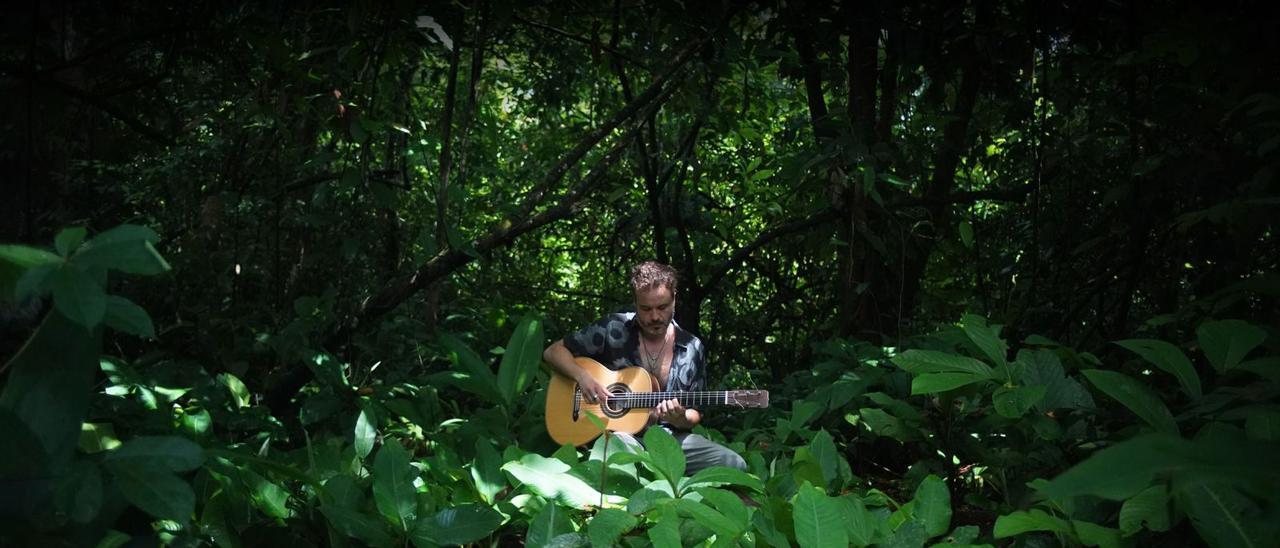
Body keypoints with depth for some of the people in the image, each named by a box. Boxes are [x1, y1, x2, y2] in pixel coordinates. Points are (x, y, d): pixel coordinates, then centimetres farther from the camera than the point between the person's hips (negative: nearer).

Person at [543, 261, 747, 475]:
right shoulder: (613, 329, -2)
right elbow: (553, 351, 3)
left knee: (734, 465, -19)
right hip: (618, 431, -3)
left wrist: (680, 419, -13)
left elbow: (695, 413, 11)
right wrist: (582, 377, -15)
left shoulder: (692, 348, 5)